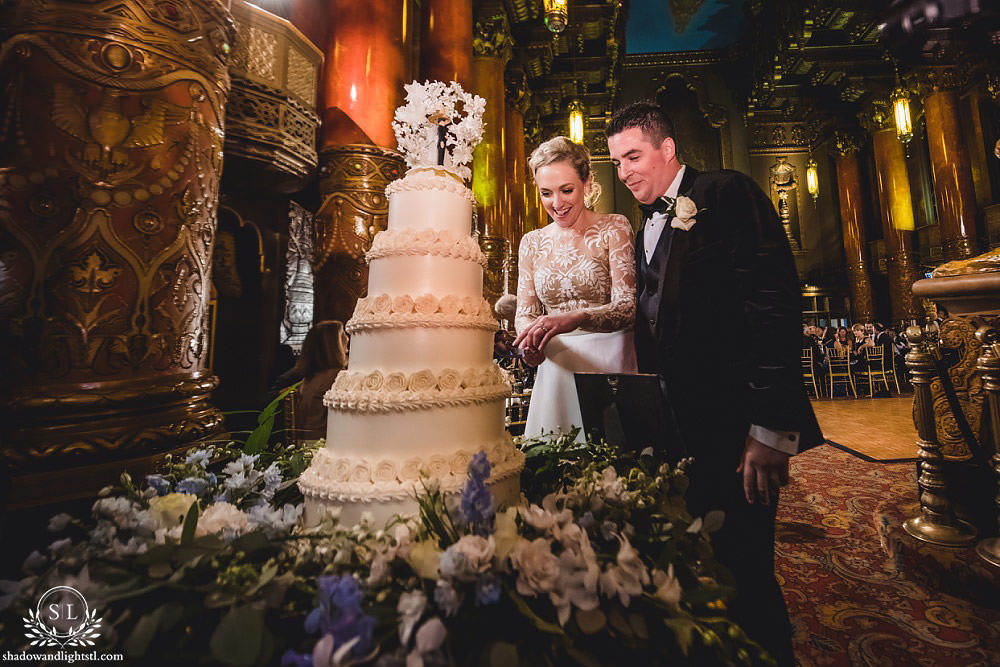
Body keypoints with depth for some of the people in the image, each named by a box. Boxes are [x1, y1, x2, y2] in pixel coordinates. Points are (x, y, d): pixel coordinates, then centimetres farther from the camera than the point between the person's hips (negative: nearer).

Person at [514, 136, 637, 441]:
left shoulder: (613, 228, -3)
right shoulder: (532, 242, 8)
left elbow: (628, 306, -12)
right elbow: (525, 312, 7)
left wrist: (576, 318, -31)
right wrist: (529, 339, -16)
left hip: (608, 364, -2)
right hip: (555, 368, 3)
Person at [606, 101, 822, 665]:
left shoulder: (727, 193, -4)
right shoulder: (648, 228, 17)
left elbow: (775, 305, -15)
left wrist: (769, 428, -19)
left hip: (734, 428, -7)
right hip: (678, 429, 7)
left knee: (742, 570, 4)